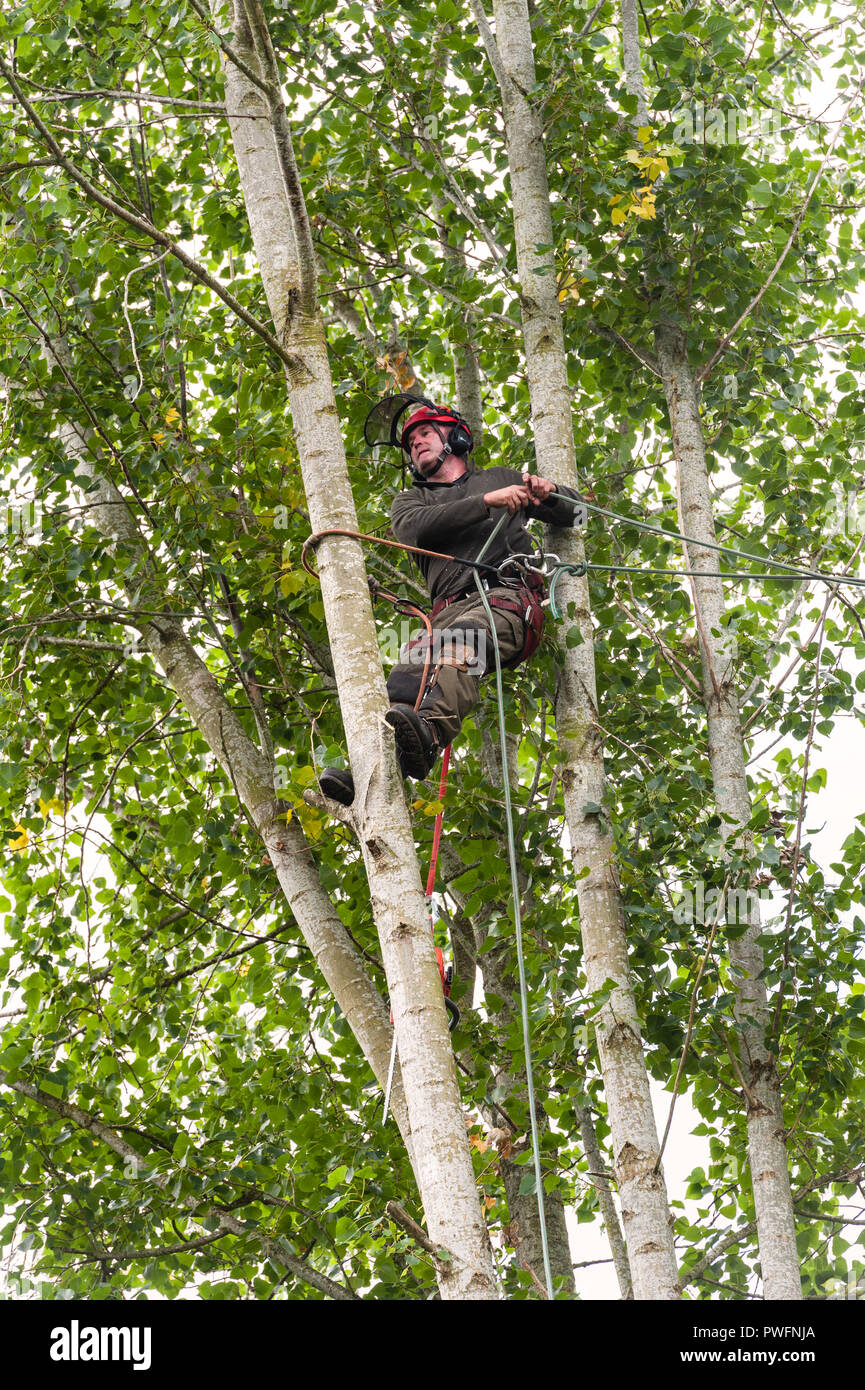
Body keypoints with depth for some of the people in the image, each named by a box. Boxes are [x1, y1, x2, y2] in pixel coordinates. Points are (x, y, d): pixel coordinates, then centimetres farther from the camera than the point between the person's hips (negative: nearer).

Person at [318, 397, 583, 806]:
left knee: (461, 639, -38)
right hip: (449, 609, 3)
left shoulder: (501, 478, 31)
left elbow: (574, 512, 34)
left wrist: (548, 494, 9)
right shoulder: (410, 500, 32)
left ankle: (429, 735, -63)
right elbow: (417, 527, 5)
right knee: (404, 681, -28)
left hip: (508, 596, -3)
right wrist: (487, 502, -6)